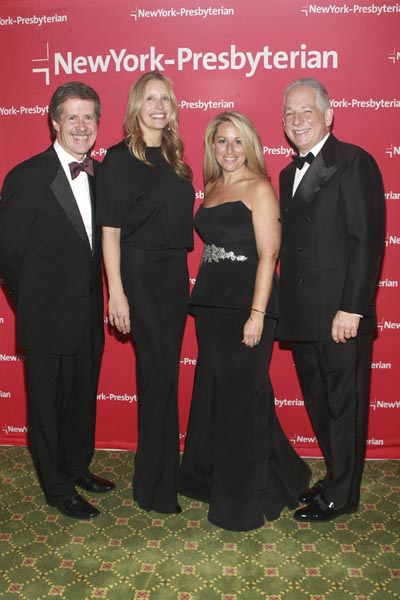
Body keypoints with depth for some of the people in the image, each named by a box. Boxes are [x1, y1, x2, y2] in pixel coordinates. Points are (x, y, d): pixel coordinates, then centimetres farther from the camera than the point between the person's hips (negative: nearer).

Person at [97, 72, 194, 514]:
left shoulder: (173, 157, 13)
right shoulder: (120, 159, -7)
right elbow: (110, 230, -10)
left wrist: (184, 273, 10)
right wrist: (116, 292, -15)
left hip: (175, 274, 6)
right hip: (140, 274, -6)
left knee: (162, 374, 13)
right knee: (159, 375, -1)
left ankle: (163, 473, 29)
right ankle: (155, 487, 17)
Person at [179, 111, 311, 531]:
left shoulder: (259, 188, -6)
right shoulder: (211, 188, 14)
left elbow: (268, 254, -13)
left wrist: (257, 314, -19)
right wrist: (202, 299, 9)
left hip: (247, 302, -7)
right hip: (211, 302, 7)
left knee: (242, 394, 1)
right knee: (212, 390, 15)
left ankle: (244, 497, 19)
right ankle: (211, 476, 35)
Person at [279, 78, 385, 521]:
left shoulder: (354, 162, -7)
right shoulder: (290, 173, 17)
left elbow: (368, 240, -14)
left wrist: (352, 307, -19)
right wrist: (283, 308, 9)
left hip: (339, 313, -8)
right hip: (302, 315, 8)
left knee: (344, 404, 6)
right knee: (318, 404, 17)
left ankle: (341, 496, 22)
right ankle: (336, 479, 35)